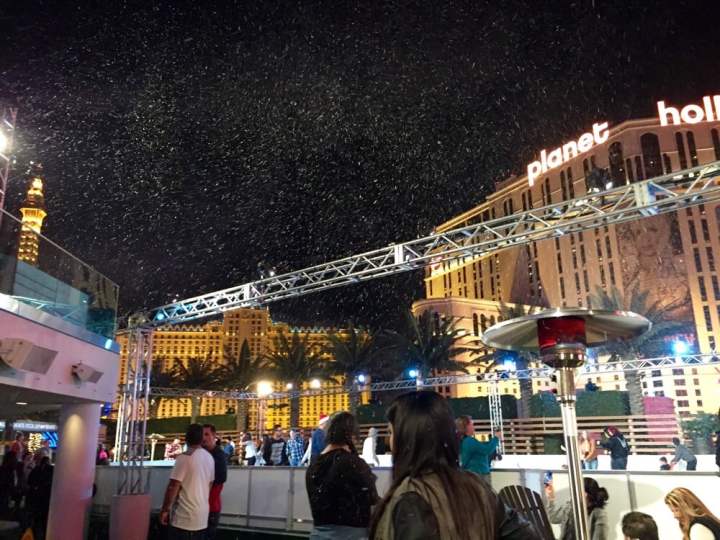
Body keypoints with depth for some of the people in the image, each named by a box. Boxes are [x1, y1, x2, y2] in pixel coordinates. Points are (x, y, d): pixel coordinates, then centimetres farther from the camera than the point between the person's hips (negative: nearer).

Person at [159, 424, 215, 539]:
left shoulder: (184, 457, -15)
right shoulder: (210, 458, 6)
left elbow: (173, 486, -16)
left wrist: (165, 509, -6)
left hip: (184, 517, -7)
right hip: (202, 515, 7)